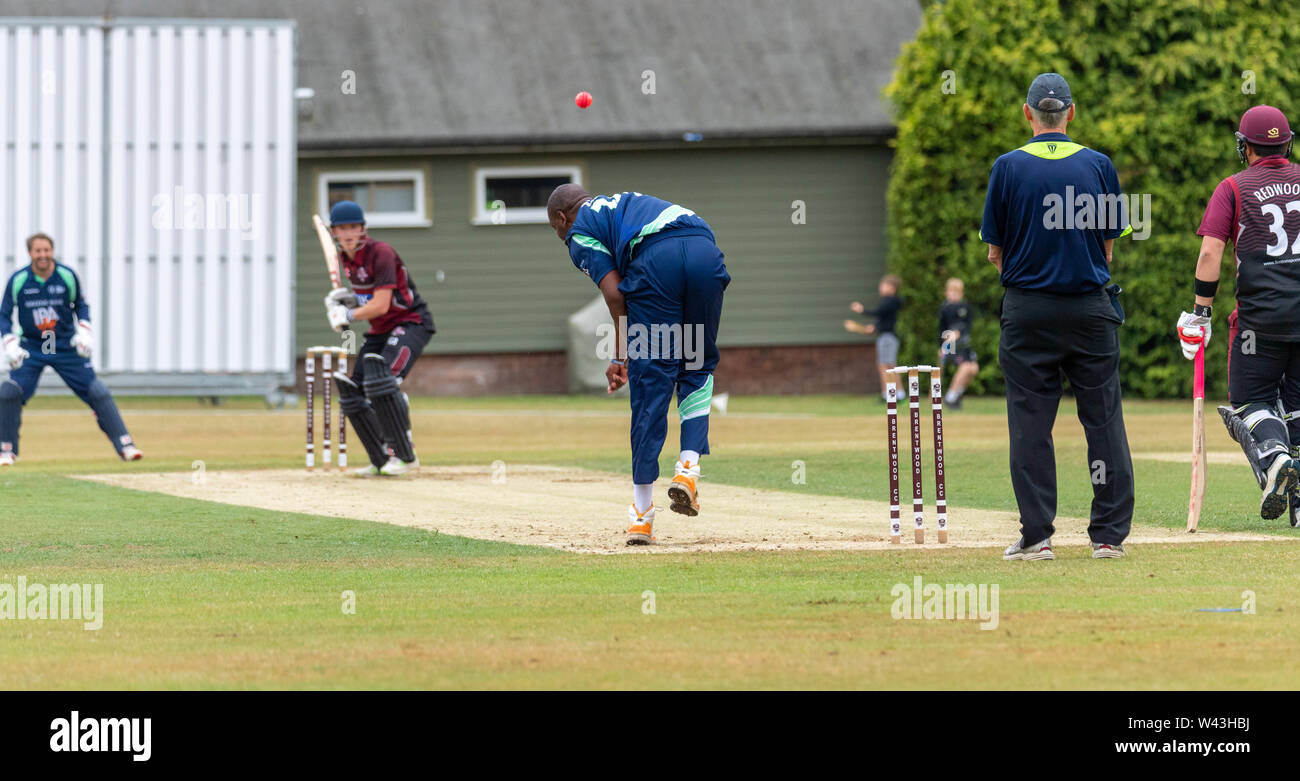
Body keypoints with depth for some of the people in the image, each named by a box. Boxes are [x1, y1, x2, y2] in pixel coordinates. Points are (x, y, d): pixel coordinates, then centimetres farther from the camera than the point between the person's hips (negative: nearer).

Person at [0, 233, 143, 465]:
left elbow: (80, 305, 8)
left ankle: (124, 445, 2)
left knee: (98, 392, -5)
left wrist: (84, 332, -6)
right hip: (31, 348, 0)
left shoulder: (68, 276, -8)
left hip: (66, 347, 0)